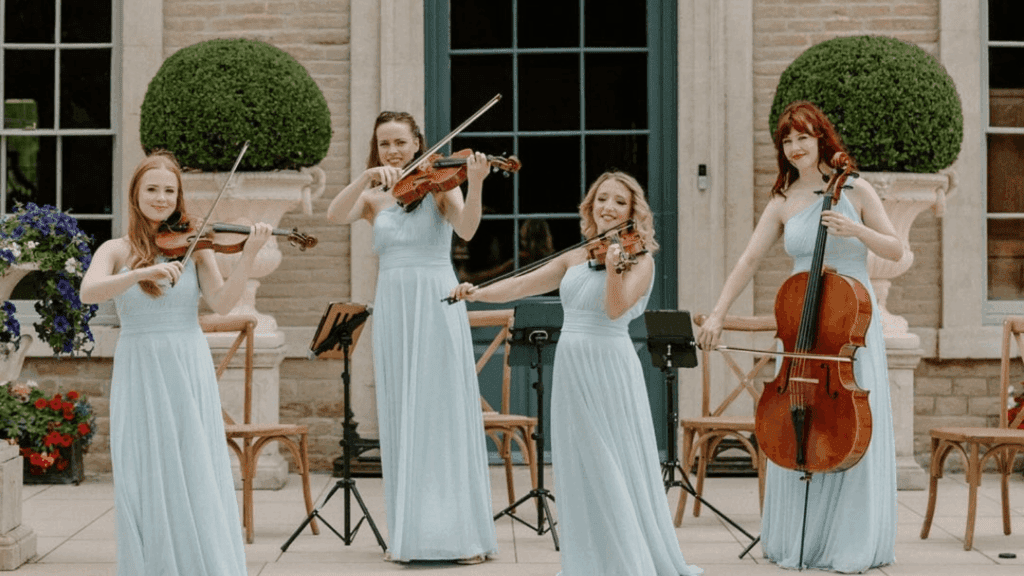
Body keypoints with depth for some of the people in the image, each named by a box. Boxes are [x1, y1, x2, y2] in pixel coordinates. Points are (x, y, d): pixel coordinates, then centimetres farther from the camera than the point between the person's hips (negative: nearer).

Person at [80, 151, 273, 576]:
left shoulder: (193, 246, 6)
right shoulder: (117, 250, 4)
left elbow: (221, 302, -8)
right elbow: (88, 292, -15)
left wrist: (248, 256, -21)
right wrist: (142, 273, -30)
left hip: (189, 371, 0)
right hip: (139, 375, 0)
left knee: (198, 475, -1)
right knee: (147, 478, 0)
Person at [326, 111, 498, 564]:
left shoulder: (439, 184, 3)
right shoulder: (373, 198, 11)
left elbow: (466, 228, -15)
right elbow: (335, 215, -9)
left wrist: (475, 185, -32)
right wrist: (368, 177, -22)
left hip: (437, 307, -3)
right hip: (393, 310, 3)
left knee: (446, 417, -3)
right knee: (401, 421, 5)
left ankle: (463, 532, 1)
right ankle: (409, 534, 10)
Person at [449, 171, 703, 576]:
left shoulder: (639, 260, -4)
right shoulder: (575, 258, 13)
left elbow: (616, 308, -19)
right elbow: (523, 284, 10)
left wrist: (613, 267, -35)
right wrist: (478, 293, -3)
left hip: (609, 372, -6)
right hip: (570, 371, 6)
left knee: (616, 473, -5)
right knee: (578, 473, 10)